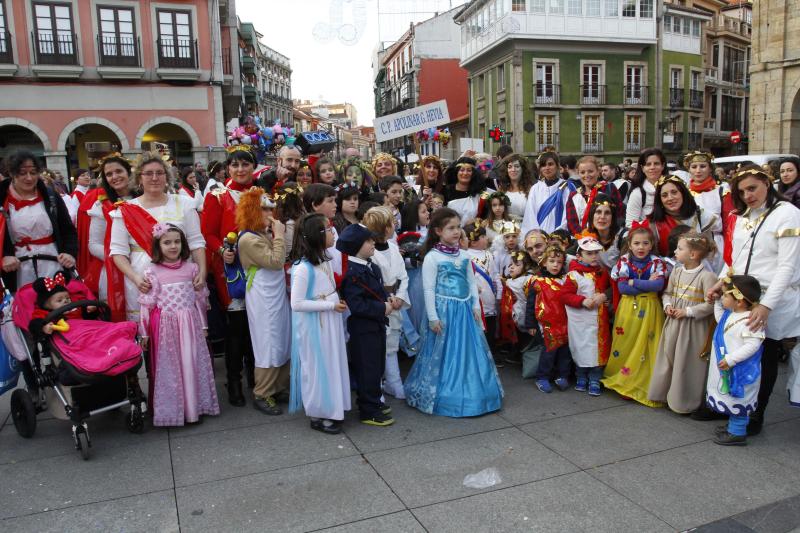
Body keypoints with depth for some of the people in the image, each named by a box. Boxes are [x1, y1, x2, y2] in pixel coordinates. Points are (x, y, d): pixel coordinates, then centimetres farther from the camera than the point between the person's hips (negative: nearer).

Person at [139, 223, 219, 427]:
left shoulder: (192, 268, 2)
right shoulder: (152, 272, -4)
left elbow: (200, 299, 8)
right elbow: (147, 304, -2)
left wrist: (203, 325, 10)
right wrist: (144, 332, -1)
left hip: (190, 325, 2)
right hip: (166, 326, -2)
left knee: (192, 364, 8)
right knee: (168, 366, 6)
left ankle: (194, 406, 21)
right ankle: (170, 409, 18)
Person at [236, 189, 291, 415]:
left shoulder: (265, 234, 12)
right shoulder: (248, 239, -16)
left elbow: (282, 259, 14)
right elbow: (275, 261, -23)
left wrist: (278, 234, 7)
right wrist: (279, 235, -15)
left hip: (277, 294, 9)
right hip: (263, 298, -9)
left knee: (284, 342, 13)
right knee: (268, 345, -2)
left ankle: (281, 386, 27)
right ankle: (262, 395, 10)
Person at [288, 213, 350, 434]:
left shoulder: (325, 260, 5)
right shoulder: (303, 268, -22)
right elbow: (296, 303, -23)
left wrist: (338, 303, -1)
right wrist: (331, 305, -20)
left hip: (330, 322, 8)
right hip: (314, 326, -8)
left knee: (332, 364, 16)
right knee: (318, 367, 4)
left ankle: (330, 409, 30)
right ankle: (318, 415, 20)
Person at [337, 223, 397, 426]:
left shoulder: (373, 267, 9)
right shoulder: (351, 272, -21)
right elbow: (356, 305, -26)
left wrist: (390, 299, 0)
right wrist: (383, 308, -20)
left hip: (377, 325, 9)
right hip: (363, 329, -9)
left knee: (378, 367, 19)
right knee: (367, 369, 1)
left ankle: (373, 402, 34)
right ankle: (368, 412, 13)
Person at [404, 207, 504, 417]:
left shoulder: (464, 256, 9)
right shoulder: (432, 257, -10)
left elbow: (472, 283, 15)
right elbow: (429, 289, -11)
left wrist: (476, 306, 9)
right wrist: (433, 317, -13)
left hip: (465, 309, 6)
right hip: (445, 309, -6)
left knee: (470, 351, 11)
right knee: (444, 353, 3)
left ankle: (471, 394, 26)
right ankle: (445, 397, 17)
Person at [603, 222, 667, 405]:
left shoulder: (656, 263, 0)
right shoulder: (624, 261, 0)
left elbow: (659, 285, -16)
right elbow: (622, 287, -10)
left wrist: (633, 282, -14)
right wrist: (648, 284, -13)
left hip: (649, 310, 0)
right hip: (628, 309, 0)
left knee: (647, 345, -1)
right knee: (626, 344, 3)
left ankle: (645, 384, 10)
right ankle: (624, 381, 16)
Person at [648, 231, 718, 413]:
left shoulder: (707, 276, -16)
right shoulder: (677, 271, 5)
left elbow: (711, 304, -19)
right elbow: (667, 293, 17)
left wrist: (688, 311, -19)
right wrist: (667, 305, -2)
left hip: (693, 327, -7)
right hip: (673, 323, 7)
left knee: (687, 364, 3)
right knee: (668, 359, 15)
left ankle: (685, 402, 19)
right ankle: (665, 394, 30)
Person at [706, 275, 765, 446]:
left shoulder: (749, 320, -26)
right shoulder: (730, 314, 4)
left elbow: (752, 345, -31)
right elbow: (720, 318, 26)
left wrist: (730, 359, -32)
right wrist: (717, 302, 16)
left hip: (740, 371, -10)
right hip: (727, 368, 10)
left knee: (737, 400, 2)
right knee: (730, 399, 23)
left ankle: (737, 434, 14)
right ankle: (733, 425, 38)